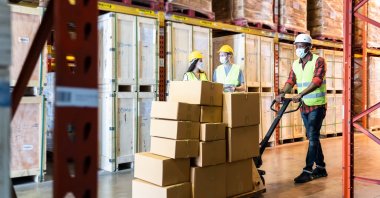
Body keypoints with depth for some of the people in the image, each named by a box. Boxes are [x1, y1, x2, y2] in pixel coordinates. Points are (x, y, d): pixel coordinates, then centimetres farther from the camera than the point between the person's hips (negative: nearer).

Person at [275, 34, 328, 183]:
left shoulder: (318, 61, -10)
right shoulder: (295, 64, 9)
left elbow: (317, 81, -24)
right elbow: (290, 81, 0)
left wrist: (301, 94, -37)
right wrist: (282, 93, -20)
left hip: (317, 106, -7)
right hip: (304, 106, 7)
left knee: (313, 137, -8)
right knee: (312, 137, 12)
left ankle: (308, 171, -4)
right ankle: (321, 167, 24)